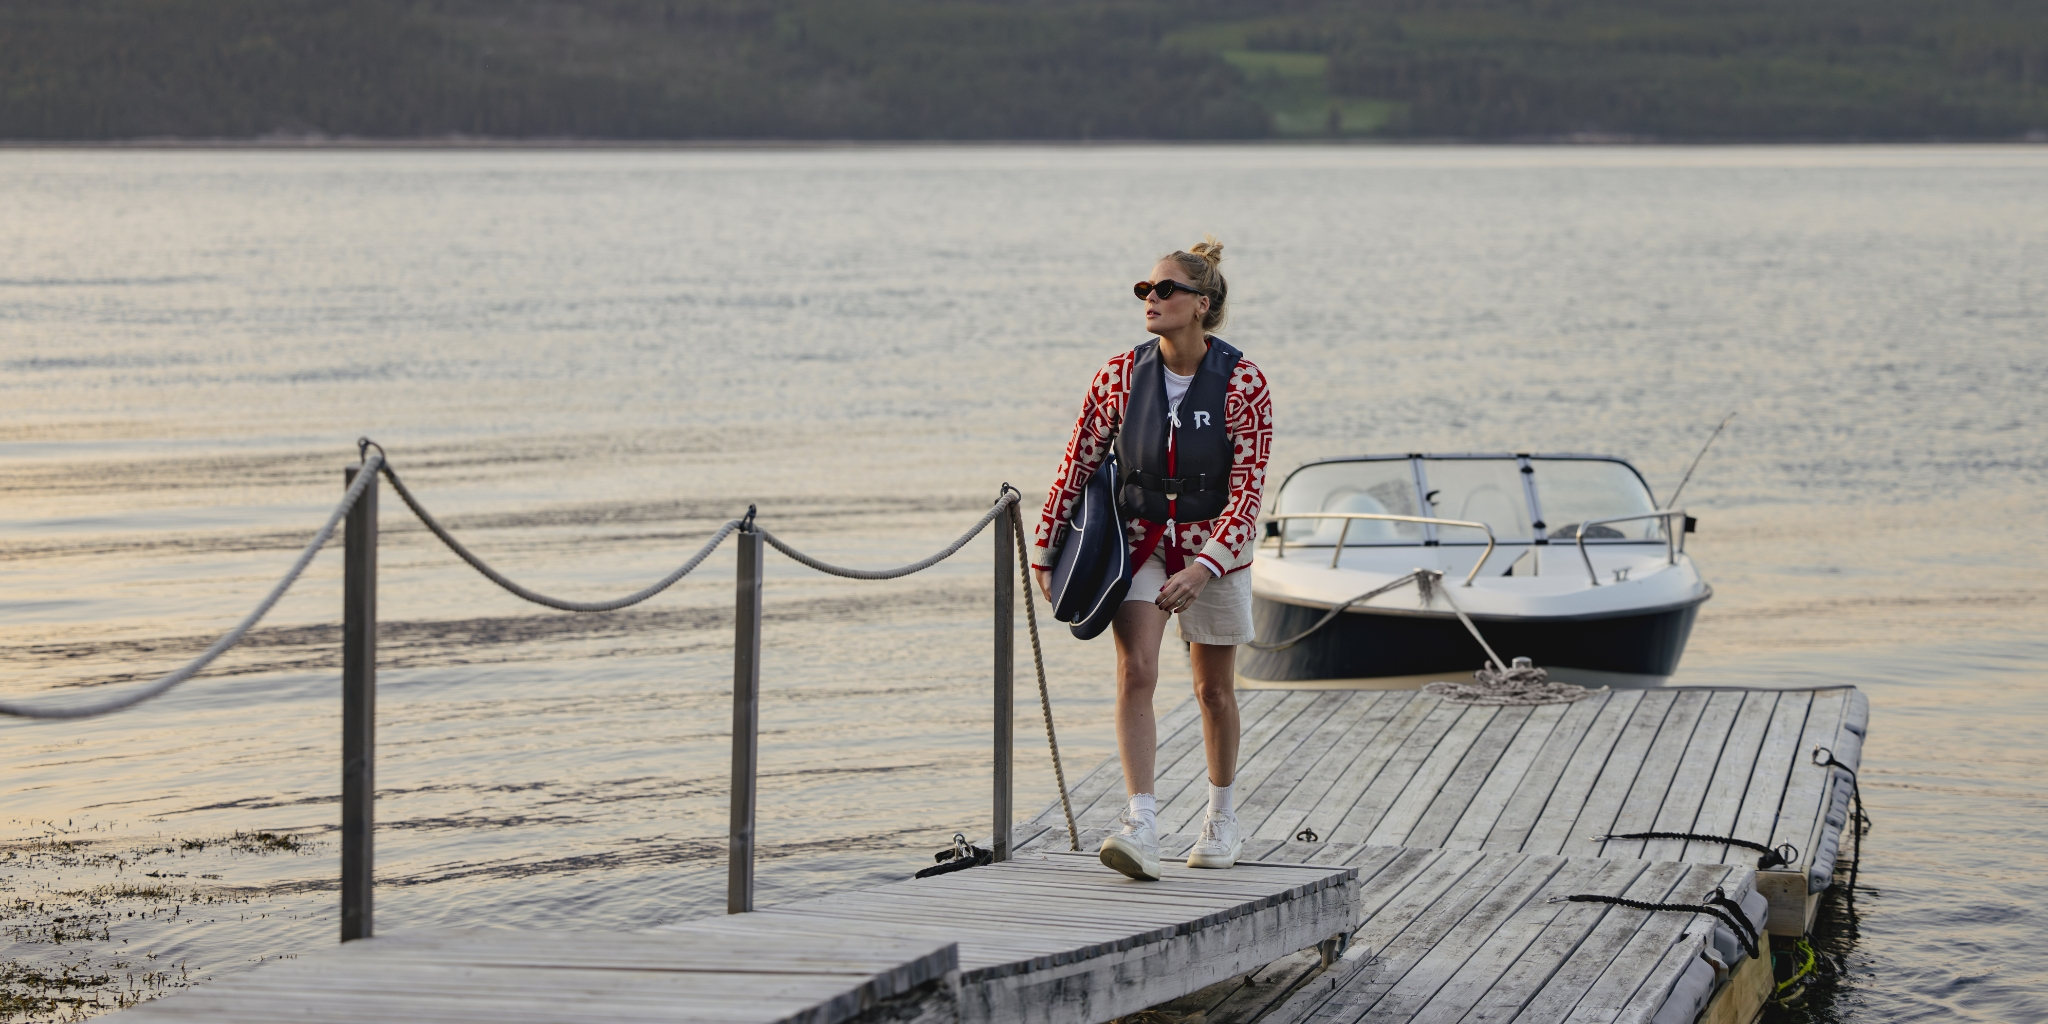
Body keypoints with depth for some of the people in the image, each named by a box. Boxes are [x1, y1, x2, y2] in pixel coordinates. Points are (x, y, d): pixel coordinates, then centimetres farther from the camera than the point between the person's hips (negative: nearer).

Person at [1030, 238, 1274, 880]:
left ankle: (1222, 819, 33)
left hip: (1213, 545, -1)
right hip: (1138, 541, 1)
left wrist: (1204, 567, -29)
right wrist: (1045, 551, 2)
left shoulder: (1243, 384, -15)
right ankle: (1141, 830, -25)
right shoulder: (1121, 376, -7)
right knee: (1135, 672, -17)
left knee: (1214, 689, 12)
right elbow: (1077, 465, 1)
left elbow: (1247, 490, -19)